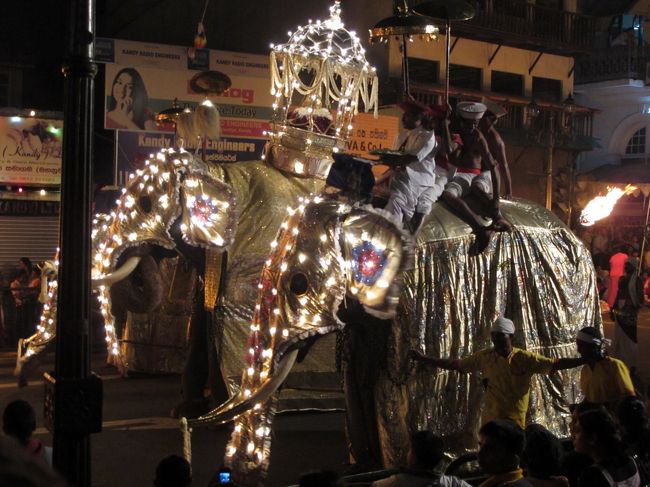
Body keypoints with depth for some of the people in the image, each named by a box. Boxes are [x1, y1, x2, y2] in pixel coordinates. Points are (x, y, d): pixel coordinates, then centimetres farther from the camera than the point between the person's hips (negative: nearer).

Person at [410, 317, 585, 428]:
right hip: (490, 421, 2)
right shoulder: (484, 357, 1)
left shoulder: (525, 358, -6)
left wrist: (583, 360, -14)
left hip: (516, 421, -2)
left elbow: (555, 364, -6)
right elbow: (455, 365, 7)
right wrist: (423, 359, 5)